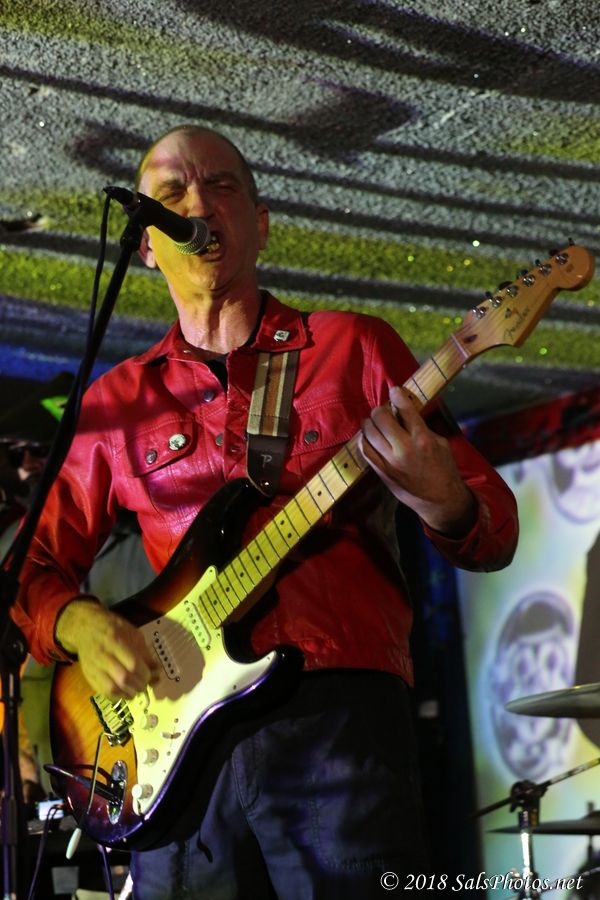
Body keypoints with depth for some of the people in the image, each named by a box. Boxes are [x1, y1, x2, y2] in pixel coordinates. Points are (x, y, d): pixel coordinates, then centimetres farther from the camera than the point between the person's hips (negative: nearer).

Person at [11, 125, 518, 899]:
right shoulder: (116, 403, 15)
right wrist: (79, 624, -3)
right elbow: (39, 566, 20)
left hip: (341, 723, -2)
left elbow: (495, 536, 7)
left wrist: (442, 503, -17)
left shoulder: (354, 349, 9)